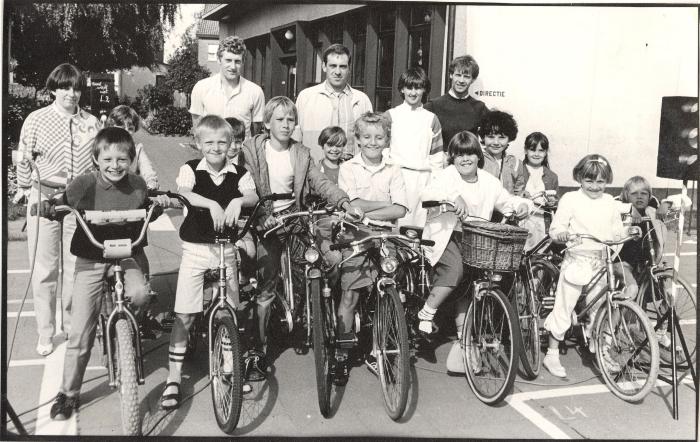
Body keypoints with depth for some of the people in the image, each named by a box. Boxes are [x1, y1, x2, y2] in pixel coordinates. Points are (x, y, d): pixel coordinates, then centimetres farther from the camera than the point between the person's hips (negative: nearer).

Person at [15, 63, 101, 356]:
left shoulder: (92, 123, 5)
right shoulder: (36, 120, 0)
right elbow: (24, 160, 5)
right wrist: (28, 192, 5)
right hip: (44, 199, -1)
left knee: (76, 267, 7)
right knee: (44, 271, 4)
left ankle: (73, 328, 24)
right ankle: (45, 335, 17)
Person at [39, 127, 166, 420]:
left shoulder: (138, 185, -6)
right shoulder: (84, 185, -13)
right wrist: (50, 207, -24)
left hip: (127, 255, 2)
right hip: (91, 260, -1)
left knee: (139, 293, -31)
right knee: (80, 333, 0)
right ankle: (68, 394, 17)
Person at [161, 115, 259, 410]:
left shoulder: (238, 173, 2)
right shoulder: (190, 169, -4)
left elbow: (253, 196, -14)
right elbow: (181, 193, -24)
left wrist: (238, 200, -35)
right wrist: (211, 203, -38)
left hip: (227, 249, 2)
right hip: (195, 248, -2)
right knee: (184, 316, -2)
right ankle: (173, 379, 10)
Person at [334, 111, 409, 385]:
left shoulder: (393, 171, 6)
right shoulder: (348, 168, 2)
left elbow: (400, 210, -6)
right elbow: (353, 206, -11)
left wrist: (367, 214, -15)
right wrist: (387, 203, -9)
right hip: (356, 239, -2)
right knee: (350, 295, -2)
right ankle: (341, 355, 9)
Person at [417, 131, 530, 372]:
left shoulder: (488, 181, 9)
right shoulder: (446, 176, -7)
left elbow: (506, 200, 18)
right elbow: (427, 194, -25)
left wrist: (520, 204, -4)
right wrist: (453, 197, -39)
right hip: (445, 236, -5)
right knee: (455, 269, -32)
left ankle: (462, 340, 15)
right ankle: (425, 314, -13)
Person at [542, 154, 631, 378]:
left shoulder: (610, 203, 9)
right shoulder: (570, 199, -4)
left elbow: (617, 231, 13)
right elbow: (555, 228, -9)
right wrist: (561, 233, -30)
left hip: (602, 262, 4)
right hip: (576, 261, -4)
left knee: (597, 309, 14)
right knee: (563, 309, 0)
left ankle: (598, 350, 33)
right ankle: (551, 355, 11)